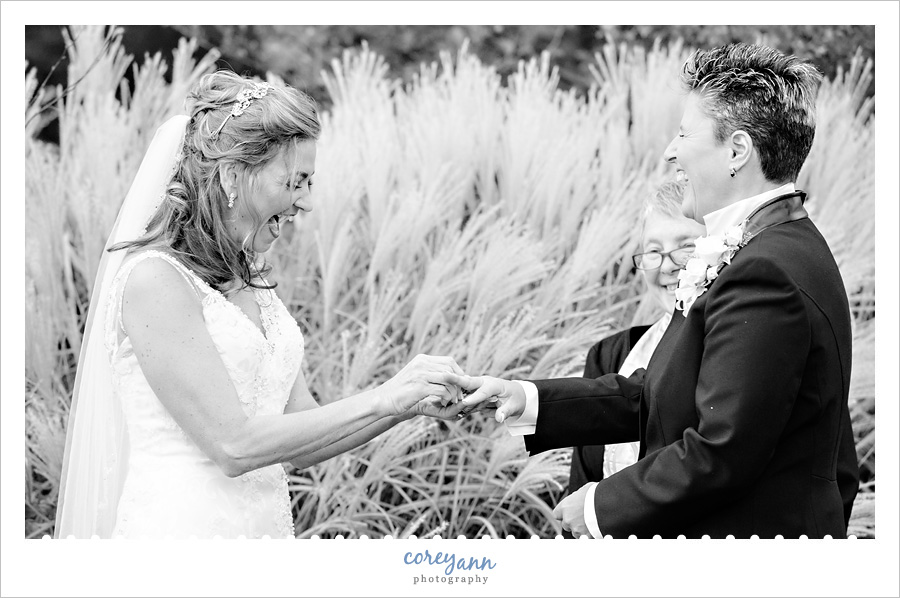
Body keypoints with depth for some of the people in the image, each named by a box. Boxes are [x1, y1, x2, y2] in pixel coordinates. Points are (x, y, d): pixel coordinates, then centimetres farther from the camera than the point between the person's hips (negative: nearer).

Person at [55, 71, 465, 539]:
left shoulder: (251, 279, 7)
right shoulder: (155, 279, -15)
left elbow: (300, 442, 9)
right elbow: (233, 446, -19)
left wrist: (413, 404, -4)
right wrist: (381, 400, -17)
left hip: (269, 520, 7)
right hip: (183, 523, -7)